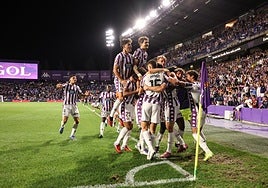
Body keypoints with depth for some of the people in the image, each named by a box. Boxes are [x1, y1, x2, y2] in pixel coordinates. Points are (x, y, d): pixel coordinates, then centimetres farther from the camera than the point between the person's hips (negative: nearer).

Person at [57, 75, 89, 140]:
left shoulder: (77, 87, 11)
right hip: (66, 105, -4)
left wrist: (86, 94, -11)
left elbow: (81, 94, 12)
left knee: (77, 121, 0)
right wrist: (58, 86, -40)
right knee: (64, 120, -13)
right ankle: (62, 126, 25)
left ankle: (72, 135, 16)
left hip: (74, 105, 4)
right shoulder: (66, 85, -1)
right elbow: (58, 86, -15)